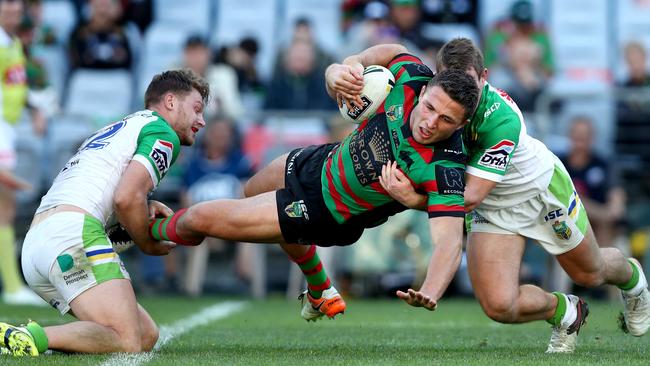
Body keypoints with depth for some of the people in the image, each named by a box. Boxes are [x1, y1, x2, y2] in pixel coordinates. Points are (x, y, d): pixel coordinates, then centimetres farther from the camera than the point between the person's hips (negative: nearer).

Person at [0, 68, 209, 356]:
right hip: (72, 232, -10)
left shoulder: (116, 129, 33)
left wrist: (144, 207, 12)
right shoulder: (163, 133, 3)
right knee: (129, 341, -18)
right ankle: (35, 337, -30)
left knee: (147, 334, 5)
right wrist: (150, 245, 5)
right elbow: (126, 198, -11)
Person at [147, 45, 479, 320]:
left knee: (198, 219, 0)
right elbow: (388, 52, -2)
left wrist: (430, 293, -66)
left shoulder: (445, 170, -40)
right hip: (323, 160, 7)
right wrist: (341, 69, -22)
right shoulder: (413, 77, -25)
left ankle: (148, 230, 39)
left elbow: (448, 241, -47)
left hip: (327, 215, -7)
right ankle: (321, 293, 59)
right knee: (252, 192, 39)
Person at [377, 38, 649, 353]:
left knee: (590, 273, 21)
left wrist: (414, 199, -52)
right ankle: (565, 313, 19)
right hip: (491, 208, 4)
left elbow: (470, 197, -41)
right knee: (499, 306, -14)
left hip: (543, 188, -4)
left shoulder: (502, 119, -40)